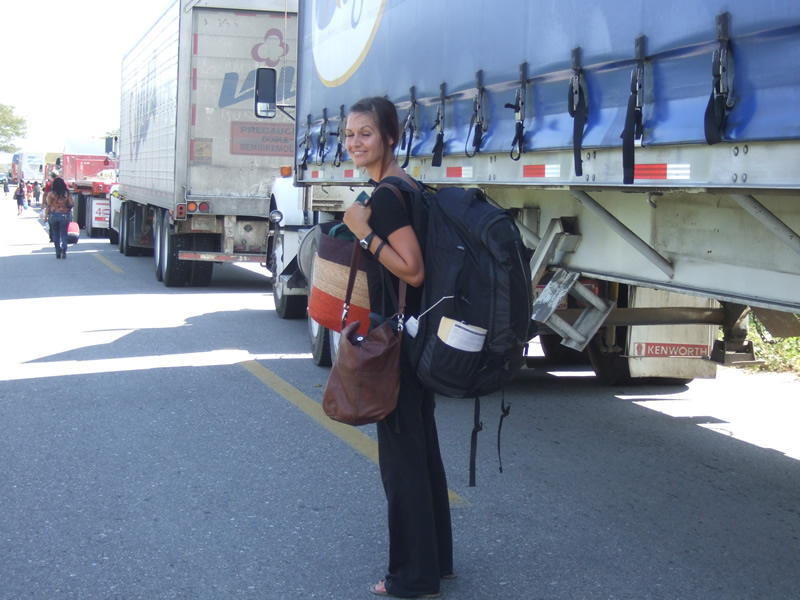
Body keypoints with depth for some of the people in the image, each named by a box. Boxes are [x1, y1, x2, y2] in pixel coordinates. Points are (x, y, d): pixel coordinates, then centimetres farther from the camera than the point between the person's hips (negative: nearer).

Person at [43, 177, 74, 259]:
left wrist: (46, 215, 1)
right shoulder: (66, 193, -4)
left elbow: (48, 206, -4)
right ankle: (64, 248, -23)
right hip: (64, 215, 0)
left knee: (56, 234, 12)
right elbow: (71, 204, -5)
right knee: (63, 234, 4)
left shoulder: (51, 193, -4)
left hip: (53, 215, 0)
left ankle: (58, 253, 12)